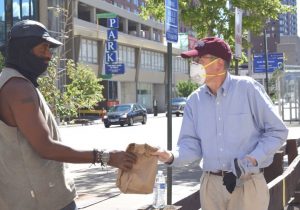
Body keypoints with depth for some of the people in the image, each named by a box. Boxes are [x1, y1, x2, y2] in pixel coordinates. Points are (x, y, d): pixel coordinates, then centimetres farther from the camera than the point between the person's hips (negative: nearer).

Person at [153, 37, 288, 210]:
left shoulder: (247, 88, -8)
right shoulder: (194, 100, 4)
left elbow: (277, 131, -4)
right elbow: (191, 143, 2)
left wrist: (252, 159, -16)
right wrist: (172, 156, -18)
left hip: (247, 184, -4)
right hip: (210, 184, 4)